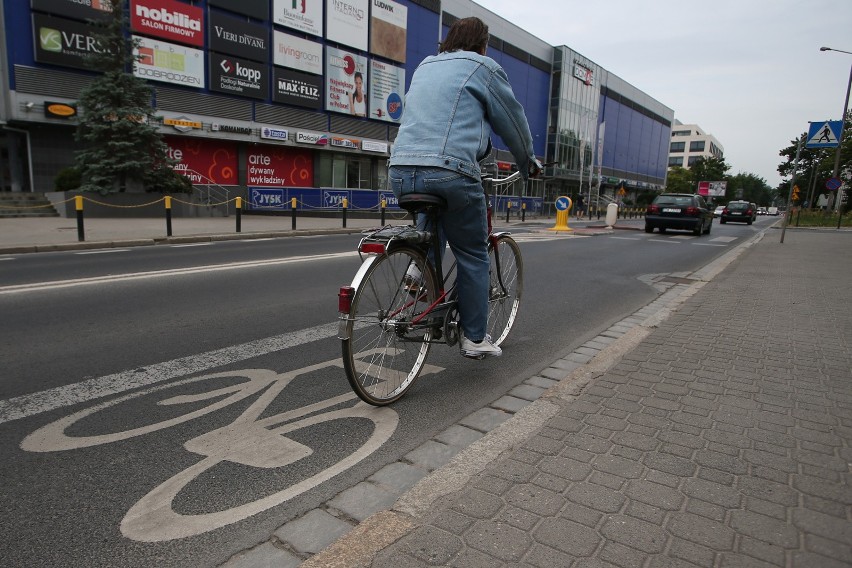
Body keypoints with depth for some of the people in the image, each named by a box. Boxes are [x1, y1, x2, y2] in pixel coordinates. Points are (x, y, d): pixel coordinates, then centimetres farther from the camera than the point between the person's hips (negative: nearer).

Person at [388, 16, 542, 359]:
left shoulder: (424, 67, 26)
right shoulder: (483, 67, 8)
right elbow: (513, 121, 13)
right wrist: (528, 163, 29)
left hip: (400, 171, 6)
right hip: (450, 172, -6)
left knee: (432, 231, 34)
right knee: (473, 257, 7)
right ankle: (474, 338, 14)